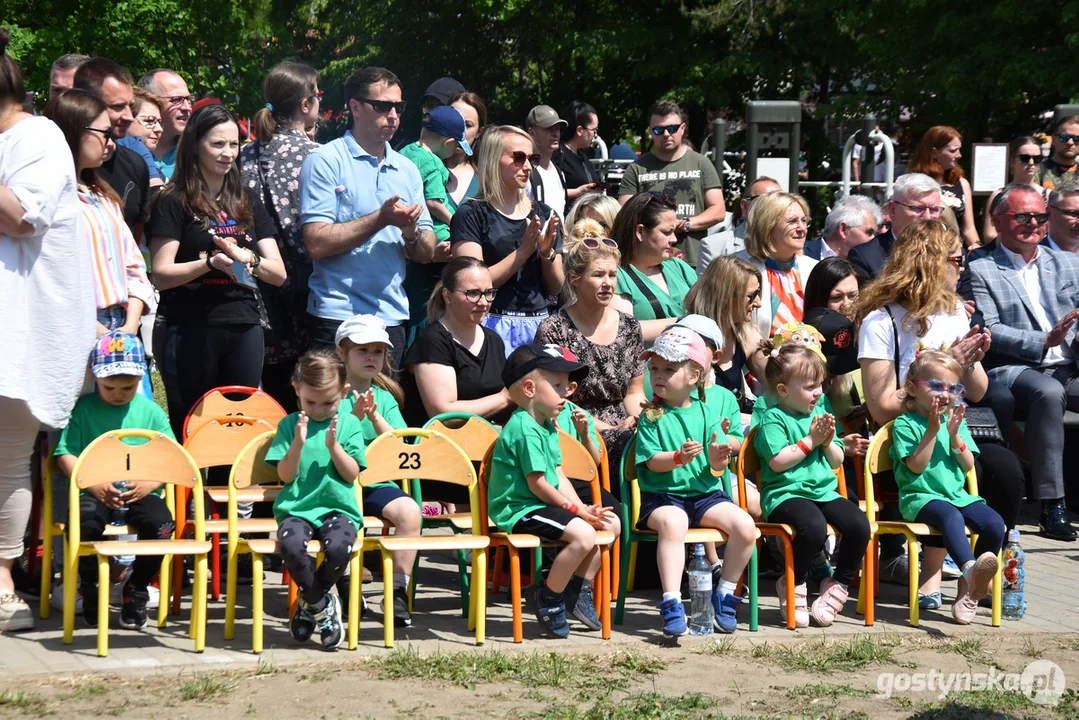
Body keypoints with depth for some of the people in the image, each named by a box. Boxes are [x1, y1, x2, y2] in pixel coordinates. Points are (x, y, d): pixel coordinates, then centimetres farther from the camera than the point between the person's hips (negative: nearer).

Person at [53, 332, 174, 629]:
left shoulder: (150, 412, 10)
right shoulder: (83, 409, 7)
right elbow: (65, 455, 1)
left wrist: (150, 484, -13)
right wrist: (93, 484, -14)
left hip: (140, 492, 1)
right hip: (95, 493, -1)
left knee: (162, 524, -29)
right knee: (84, 523, -34)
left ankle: (136, 589, 0)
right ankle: (89, 587, -1)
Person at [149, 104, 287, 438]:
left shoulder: (247, 201, 15)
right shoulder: (175, 202, 1)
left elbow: (279, 273, 10)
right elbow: (161, 275, -7)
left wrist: (247, 259, -10)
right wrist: (210, 262, -21)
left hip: (244, 326, 4)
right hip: (190, 329, -4)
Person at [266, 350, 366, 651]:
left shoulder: (348, 424, 7)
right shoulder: (289, 425, 7)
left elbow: (352, 474, 1)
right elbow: (286, 475, 0)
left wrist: (333, 446, -13)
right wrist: (299, 443, -13)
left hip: (338, 507, 0)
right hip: (297, 508, 0)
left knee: (338, 547, -33)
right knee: (291, 544, -34)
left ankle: (309, 602, -2)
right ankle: (323, 605, -8)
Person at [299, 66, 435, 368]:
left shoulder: (407, 170, 13)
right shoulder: (326, 161, -4)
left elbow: (426, 253, 13)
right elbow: (317, 244, -14)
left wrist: (411, 232, -9)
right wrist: (382, 219, -17)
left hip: (391, 318, 5)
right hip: (337, 317, -5)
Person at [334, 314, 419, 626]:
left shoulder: (385, 398, 15)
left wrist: (375, 416, -11)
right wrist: (354, 417, -18)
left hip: (377, 482, 3)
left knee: (409, 511, -25)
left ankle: (398, 591, -15)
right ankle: (346, 585, -11)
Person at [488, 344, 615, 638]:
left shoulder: (548, 427, 15)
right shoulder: (525, 429, -19)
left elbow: (558, 476, 11)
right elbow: (537, 484, -20)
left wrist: (584, 509, -2)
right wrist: (576, 510, -13)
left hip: (541, 505, 11)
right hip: (518, 510, -11)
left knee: (609, 523, 9)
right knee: (583, 534, -27)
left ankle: (575, 590, 13)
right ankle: (546, 599, -11)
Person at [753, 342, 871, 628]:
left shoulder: (820, 414, 18)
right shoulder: (774, 419, -3)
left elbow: (837, 461, 18)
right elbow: (778, 461, -16)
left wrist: (828, 442, -2)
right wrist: (810, 440, -11)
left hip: (823, 491, 7)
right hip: (785, 494, -7)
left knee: (859, 524, -20)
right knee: (814, 527, -36)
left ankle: (837, 584, 0)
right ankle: (793, 585, -10)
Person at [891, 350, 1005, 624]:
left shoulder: (956, 421, 16)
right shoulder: (905, 424, 1)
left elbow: (968, 466, 9)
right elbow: (916, 465, -10)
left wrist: (954, 435, -5)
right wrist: (932, 430, -12)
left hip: (957, 495, 6)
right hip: (921, 497, -6)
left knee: (994, 523, -21)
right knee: (951, 516, -39)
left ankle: (970, 586, -13)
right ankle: (971, 569, -63)